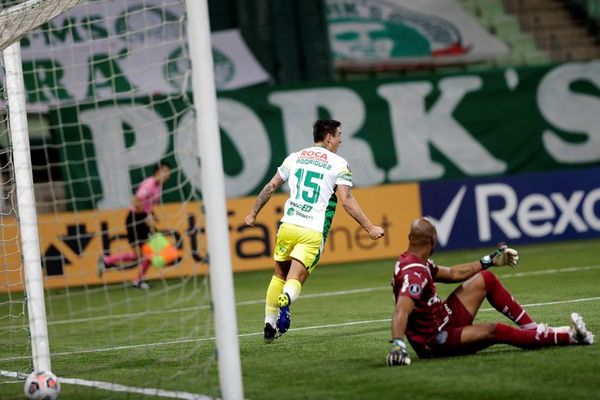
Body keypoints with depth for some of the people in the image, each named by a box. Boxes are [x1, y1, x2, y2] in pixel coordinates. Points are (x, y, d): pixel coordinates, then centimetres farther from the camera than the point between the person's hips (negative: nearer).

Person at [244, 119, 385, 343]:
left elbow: (270, 187, 16)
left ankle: (270, 325, 19)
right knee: (295, 280, -4)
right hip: (314, 232, -3)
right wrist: (369, 228, -1)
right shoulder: (338, 164, 1)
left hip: (288, 224, 3)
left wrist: (253, 214, 27)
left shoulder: (295, 157, 13)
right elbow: (347, 201, -6)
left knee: (280, 275, 19)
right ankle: (284, 302, -38)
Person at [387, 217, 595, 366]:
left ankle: (533, 329, 4)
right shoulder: (414, 272, -26)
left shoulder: (416, 262, 4)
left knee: (486, 279, 9)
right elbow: (401, 311, -41)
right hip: (434, 341, -11)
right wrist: (397, 344, -56)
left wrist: (490, 261, 19)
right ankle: (570, 336, -20)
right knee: (495, 331, -28)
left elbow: (453, 274, 16)